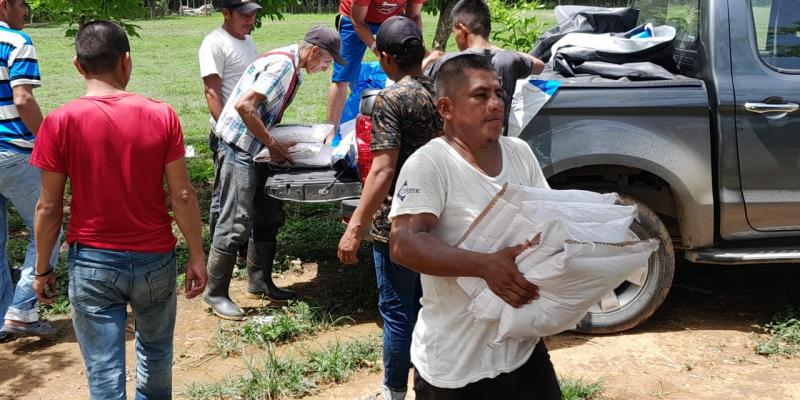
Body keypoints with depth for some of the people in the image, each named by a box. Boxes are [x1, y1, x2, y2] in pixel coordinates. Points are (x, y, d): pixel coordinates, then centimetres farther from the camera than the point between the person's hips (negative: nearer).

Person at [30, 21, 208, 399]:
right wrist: (197, 256, 3)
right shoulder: (162, 115, -9)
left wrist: (42, 268, 6)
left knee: (104, 369, 9)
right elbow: (183, 195, -7)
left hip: (92, 264, -1)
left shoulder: (60, 122, -11)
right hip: (155, 259, 2)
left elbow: (49, 207, -7)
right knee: (155, 349, 25)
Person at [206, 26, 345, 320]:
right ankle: (215, 293, 4)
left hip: (258, 150, 10)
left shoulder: (293, 68, 11)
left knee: (269, 216, 14)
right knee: (236, 224, -7)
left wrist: (277, 143, 9)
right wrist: (273, 145, -20)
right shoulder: (282, 64, -19)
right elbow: (244, 106, -28)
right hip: (240, 148, -10)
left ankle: (260, 282, 25)